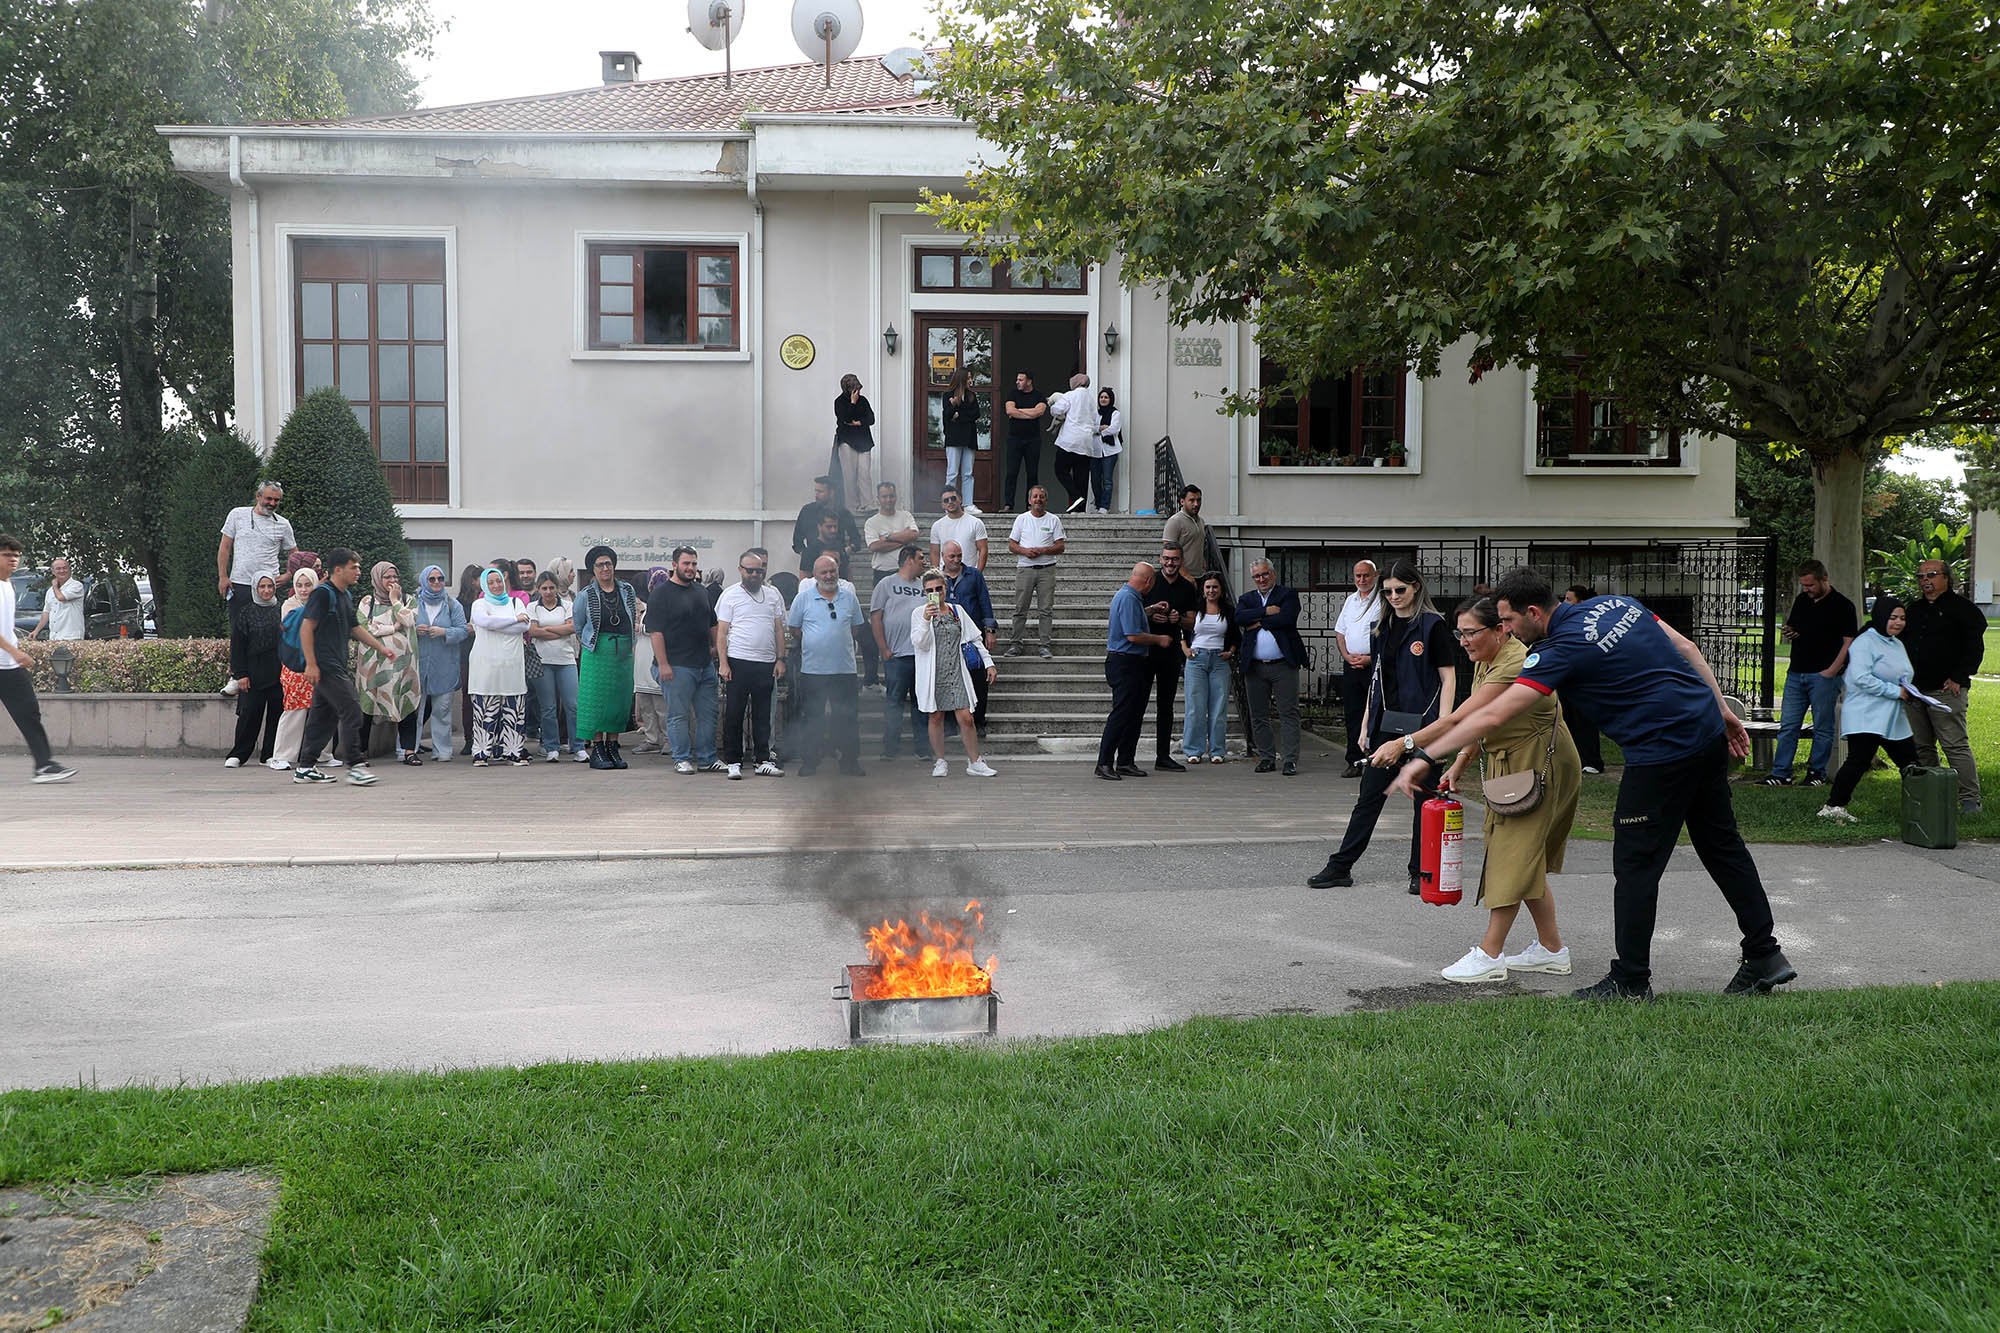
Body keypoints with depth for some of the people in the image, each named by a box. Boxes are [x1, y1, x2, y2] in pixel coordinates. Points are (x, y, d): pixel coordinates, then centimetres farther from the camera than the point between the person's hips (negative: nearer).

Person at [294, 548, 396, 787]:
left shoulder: (346, 596, 17)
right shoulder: (323, 594, -11)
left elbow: (355, 627, 27)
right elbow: (306, 628, -15)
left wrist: (381, 647, 21)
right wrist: (311, 664, -19)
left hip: (336, 666, 10)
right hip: (325, 666, -10)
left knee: (324, 716, 11)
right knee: (351, 710, -12)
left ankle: (305, 768, 16)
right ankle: (356, 766, -11)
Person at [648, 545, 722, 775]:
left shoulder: (702, 591, 15)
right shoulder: (662, 593, -6)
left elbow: (713, 625, 25)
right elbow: (655, 631, -12)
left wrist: (716, 648, 15)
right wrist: (663, 663, -17)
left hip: (705, 664, 7)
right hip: (677, 666, -7)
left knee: (707, 713, 8)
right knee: (678, 715, 0)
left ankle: (706, 758, 16)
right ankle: (682, 759, 8)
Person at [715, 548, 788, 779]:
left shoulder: (773, 595, 12)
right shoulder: (730, 595, 2)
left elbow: (779, 629, 14)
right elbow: (721, 632, -1)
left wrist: (780, 659, 6)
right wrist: (723, 663, -9)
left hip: (766, 664, 3)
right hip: (738, 663, -3)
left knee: (763, 716, 8)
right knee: (734, 715, -1)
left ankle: (763, 761, 14)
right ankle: (733, 762, 5)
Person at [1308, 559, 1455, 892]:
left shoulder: (1433, 625, -5)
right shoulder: (1382, 628, 13)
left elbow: (1448, 679, -6)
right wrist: (1366, 724, 15)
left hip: (1422, 724, -5)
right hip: (1387, 723, 6)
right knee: (1368, 797, 7)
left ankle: (1421, 871, 15)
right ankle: (1340, 867, 10)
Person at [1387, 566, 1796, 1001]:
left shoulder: (1562, 649, -18)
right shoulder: (1617, 603, 6)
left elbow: (1492, 715, -23)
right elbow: (1687, 650, 12)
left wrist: (1423, 757, -22)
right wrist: (1722, 711, 18)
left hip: (1663, 751, -9)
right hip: (1709, 734, 9)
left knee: (1635, 865, 1)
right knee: (1722, 846, 19)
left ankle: (1631, 981, 10)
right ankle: (1765, 955, 28)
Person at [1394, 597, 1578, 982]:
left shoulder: (1515, 666, -27)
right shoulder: (1485, 662, 5)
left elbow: (1462, 720, -32)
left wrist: (1405, 744, -33)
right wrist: (1458, 766, 1)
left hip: (1539, 768, -10)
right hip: (1509, 766, 10)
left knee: (1514, 856, -7)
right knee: (1526, 860, 13)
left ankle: (1490, 955, -4)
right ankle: (1552, 949, 22)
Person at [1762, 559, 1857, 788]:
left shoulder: (1842, 605, -3)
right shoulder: (1801, 600, 14)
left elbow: (1849, 642, -7)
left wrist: (1831, 671, -14)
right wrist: (1787, 634, 1)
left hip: (1823, 676, -5)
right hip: (1796, 673, 6)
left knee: (1822, 727, 2)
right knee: (1787, 725, 3)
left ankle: (1817, 773, 11)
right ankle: (1781, 773, 5)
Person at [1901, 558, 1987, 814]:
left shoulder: (1962, 608, -1)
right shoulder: (1913, 610, 18)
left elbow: (1974, 648, -6)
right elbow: (1902, 644, 26)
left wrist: (1958, 678, -14)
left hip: (1946, 690, -6)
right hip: (1914, 692, 7)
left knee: (1955, 745, -9)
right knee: (1921, 747, 8)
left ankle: (1969, 799, -6)